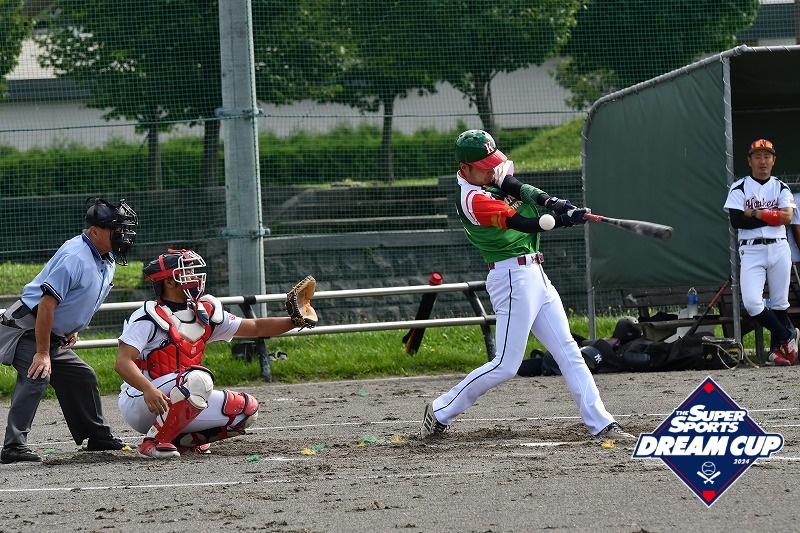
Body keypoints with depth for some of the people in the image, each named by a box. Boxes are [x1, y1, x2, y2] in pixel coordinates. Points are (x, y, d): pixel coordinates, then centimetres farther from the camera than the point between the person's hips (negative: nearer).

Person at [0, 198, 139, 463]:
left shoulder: (107, 261, 7)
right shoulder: (75, 256, -25)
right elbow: (47, 303, -28)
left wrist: (73, 330, 10)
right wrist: (42, 353, -28)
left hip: (55, 337, 10)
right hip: (26, 330, -10)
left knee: (82, 377, 17)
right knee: (37, 375, -27)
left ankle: (98, 437, 33)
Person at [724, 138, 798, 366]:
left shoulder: (781, 188, 9)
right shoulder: (739, 188, 3)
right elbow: (736, 220, -10)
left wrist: (755, 214, -11)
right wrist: (773, 217, -9)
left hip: (778, 248, 2)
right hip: (751, 251, -2)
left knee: (779, 303, 4)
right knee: (752, 302, -15)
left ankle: (777, 348, 15)